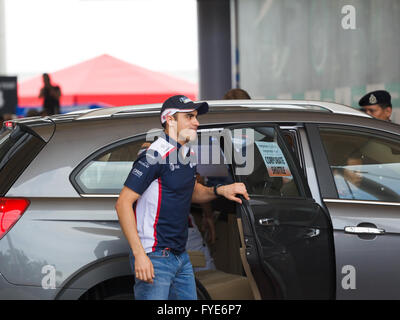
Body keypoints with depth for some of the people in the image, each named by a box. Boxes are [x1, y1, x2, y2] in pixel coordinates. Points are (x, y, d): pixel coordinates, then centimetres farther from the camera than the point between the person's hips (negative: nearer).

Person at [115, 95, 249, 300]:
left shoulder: (188, 154, 12)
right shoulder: (156, 155, -15)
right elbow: (123, 203, -19)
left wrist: (219, 191, 8)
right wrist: (139, 255, -25)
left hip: (181, 257, 9)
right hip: (154, 258, -9)